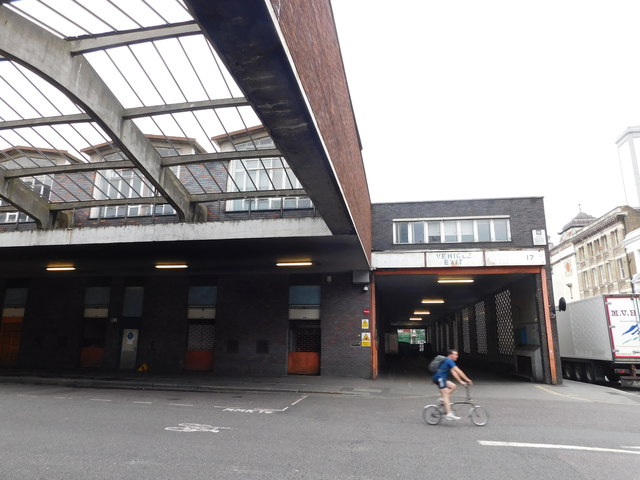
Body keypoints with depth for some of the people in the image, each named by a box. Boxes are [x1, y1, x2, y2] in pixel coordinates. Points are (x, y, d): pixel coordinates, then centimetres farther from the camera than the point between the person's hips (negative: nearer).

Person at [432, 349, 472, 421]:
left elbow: (453, 373, 21)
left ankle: (443, 399, 6)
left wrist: (461, 381, 16)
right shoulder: (449, 361, -10)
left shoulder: (448, 361, 21)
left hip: (442, 378, 10)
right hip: (439, 378, -10)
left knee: (453, 386, 10)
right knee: (446, 395, -13)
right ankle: (449, 414, -18)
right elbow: (458, 371, -14)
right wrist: (467, 380, -10)